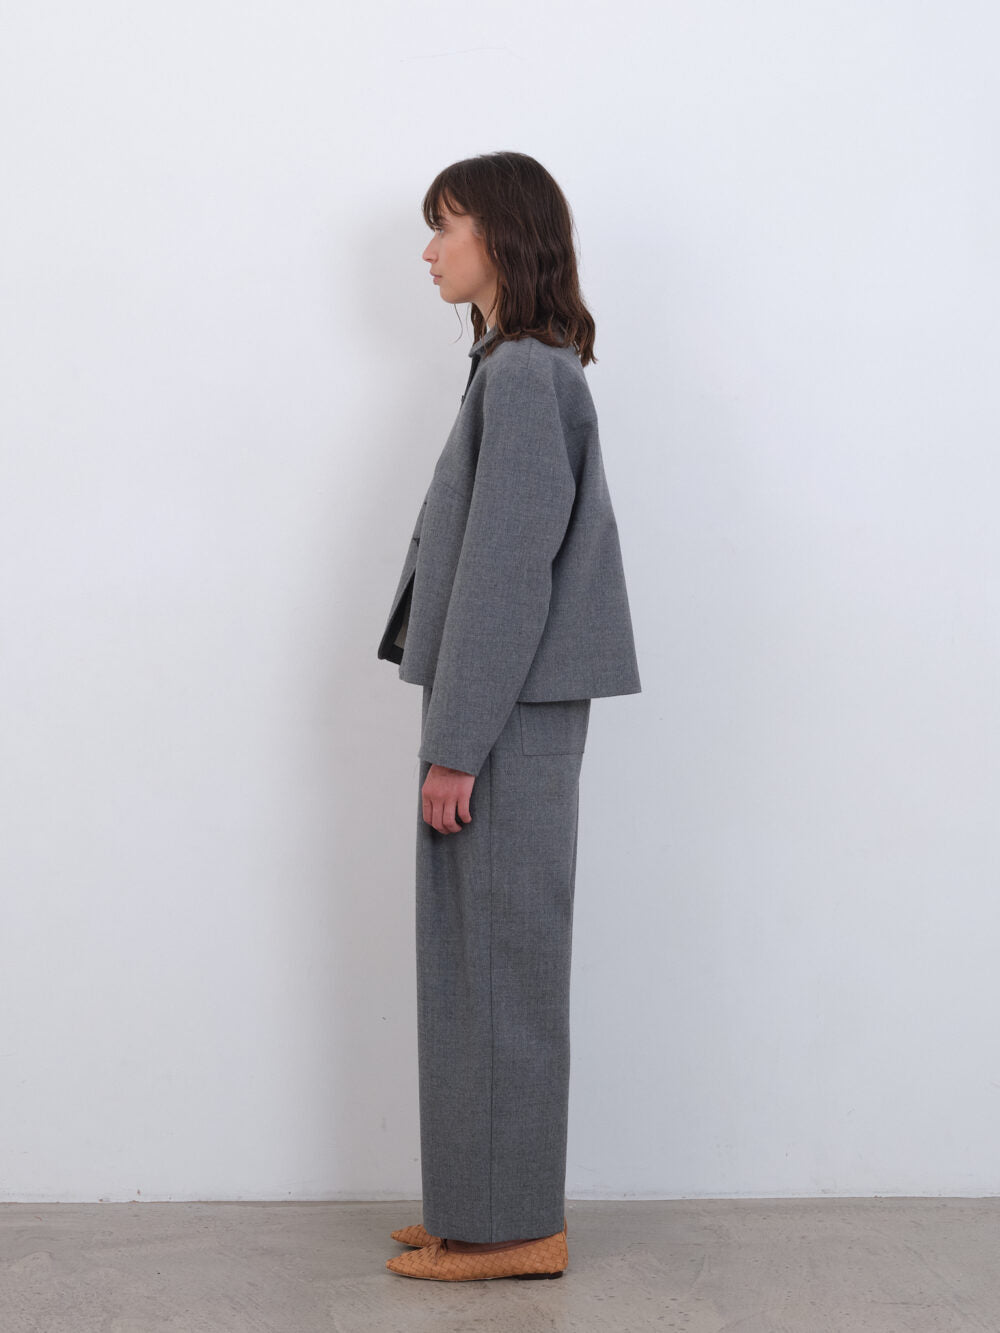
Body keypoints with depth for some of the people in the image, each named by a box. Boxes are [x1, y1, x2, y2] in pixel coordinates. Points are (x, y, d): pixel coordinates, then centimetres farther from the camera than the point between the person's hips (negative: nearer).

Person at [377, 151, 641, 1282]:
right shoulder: (520, 369, 15)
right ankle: (486, 1204, 23)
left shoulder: (526, 375, -14)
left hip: (509, 719, -10)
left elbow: (507, 570, -19)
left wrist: (455, 746, -18)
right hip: (507, 712, 10)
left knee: (499, 964, -2)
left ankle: (512, 1227, 9)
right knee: (481, 966, 13)